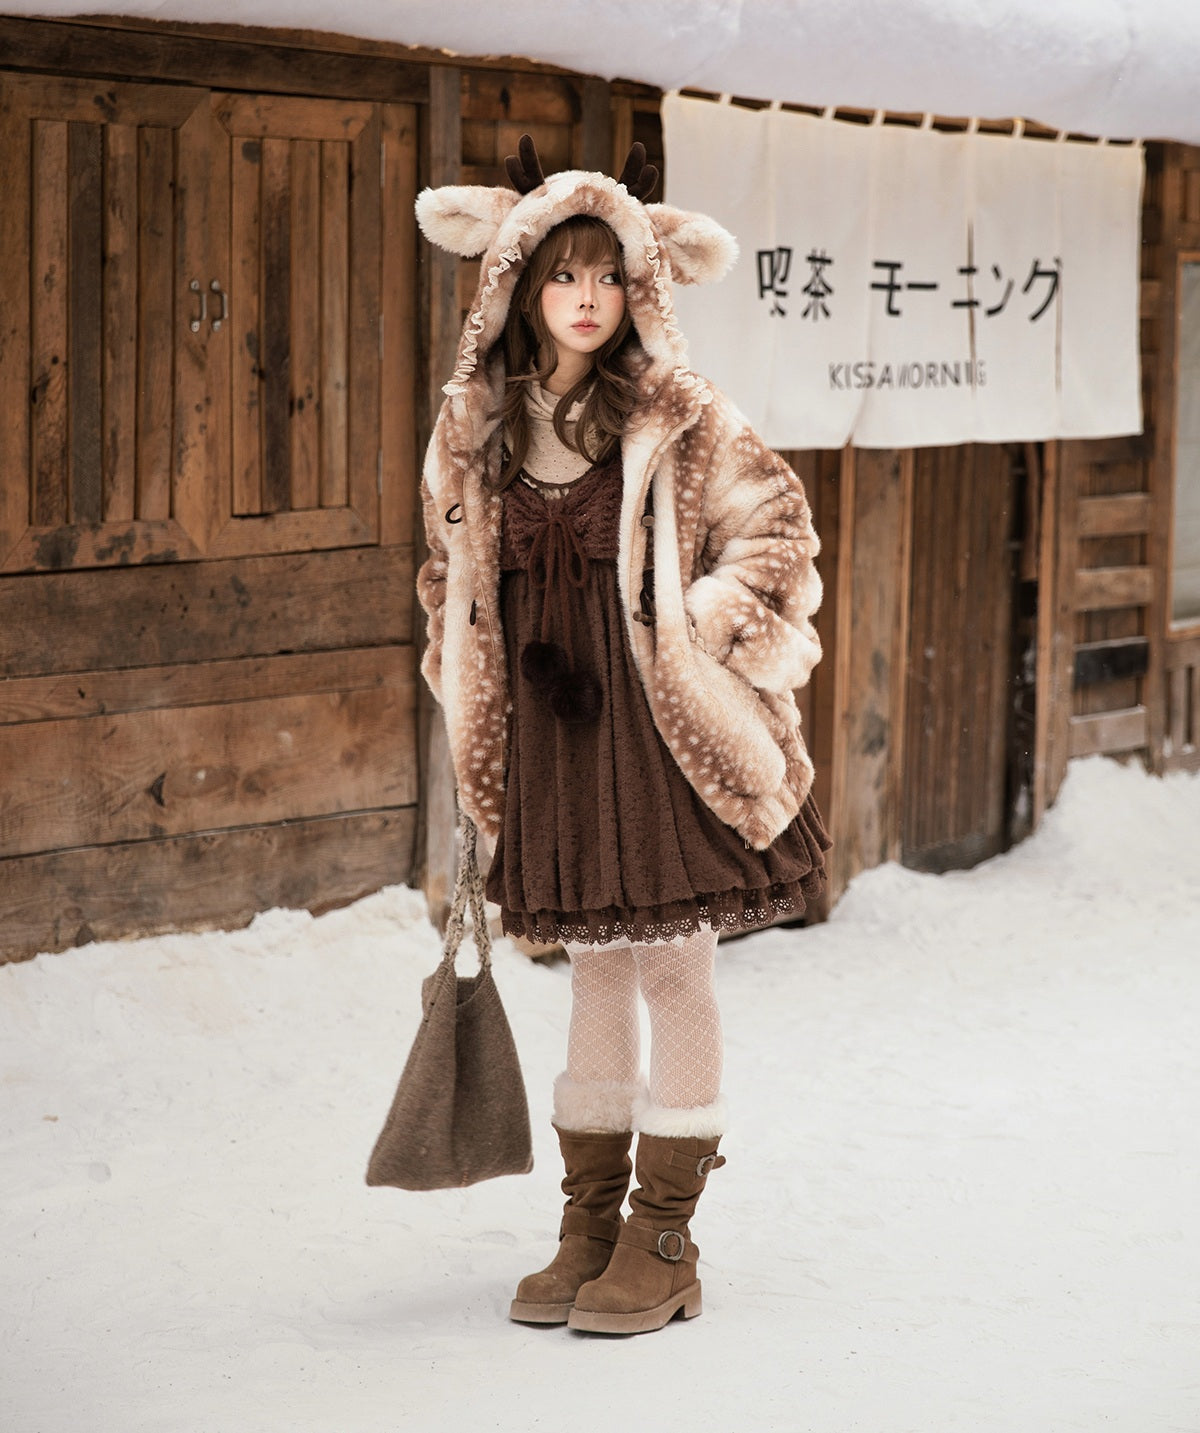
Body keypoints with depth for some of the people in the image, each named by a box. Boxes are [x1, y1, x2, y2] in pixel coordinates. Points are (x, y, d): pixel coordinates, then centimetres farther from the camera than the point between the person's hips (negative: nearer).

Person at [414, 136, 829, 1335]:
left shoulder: (674, 418, -7)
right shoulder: (477, 429, 5)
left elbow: (776, 528, -2)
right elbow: (451, 576, 18)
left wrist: (703, 640, -9)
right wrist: (476, 699, 10)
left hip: (660, 728, -4)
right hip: (551, 734, 4)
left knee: (672, 967, 0)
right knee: (595, 967, 12)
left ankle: (664, 1241, 8)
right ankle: (589, 1226, 20)